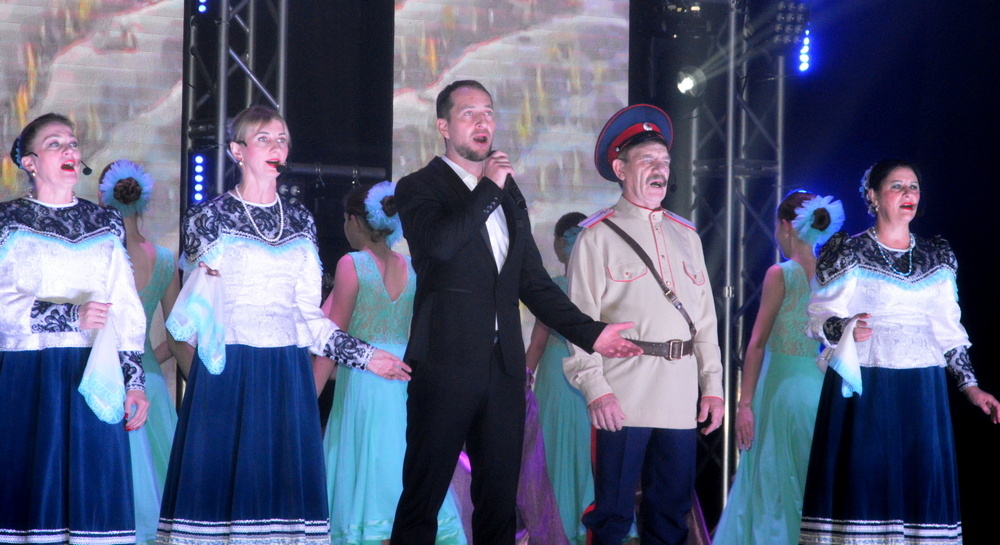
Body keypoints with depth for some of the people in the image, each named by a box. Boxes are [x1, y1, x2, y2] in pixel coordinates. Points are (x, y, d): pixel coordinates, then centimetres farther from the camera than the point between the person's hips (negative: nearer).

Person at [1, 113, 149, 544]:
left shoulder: (105, 224, 15)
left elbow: (127, 310, 13)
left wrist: (134, 380, 6)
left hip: (95, 378, 3)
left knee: (93, 489, -2)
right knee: (35, 481, -5)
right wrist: (70, 316, -15)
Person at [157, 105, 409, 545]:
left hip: (286, 371, 3)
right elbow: (194, 305, 2)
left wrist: (364, 356, 9)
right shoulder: (211, 216, 3)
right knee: (225, 472, -7)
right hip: (227, 368, -3)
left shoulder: (299, 221, 14)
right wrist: (204, 282, -20)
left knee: (281, 476, -1)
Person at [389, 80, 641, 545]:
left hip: (503, 366, 6)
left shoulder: (508, 192, 18)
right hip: (446, 363, -6)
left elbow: (533, 280, 21)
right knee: (422, 498, -3)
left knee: (499, 501, 6)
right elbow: (439, 244, -21)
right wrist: (489, 188, -12)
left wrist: (590, 333, 14)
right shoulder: (418, 188, 0)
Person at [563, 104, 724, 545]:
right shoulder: (598, 236, 0)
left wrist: (712, 386, 10)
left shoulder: (686, 236, 17)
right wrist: (595, 389, -15)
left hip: (680, 396, 5)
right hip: (623, 398, -5)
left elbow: (705, 317, 17)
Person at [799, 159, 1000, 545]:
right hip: (864, 387, -4)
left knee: (922, 481, -2)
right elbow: (819, 317, -2)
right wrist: (845, 329, -23)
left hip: (922, 392, 4)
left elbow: (948, 329, 17)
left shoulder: (938, 256, 14)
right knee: (865, 480, -9)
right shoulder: (848, 253, 2)